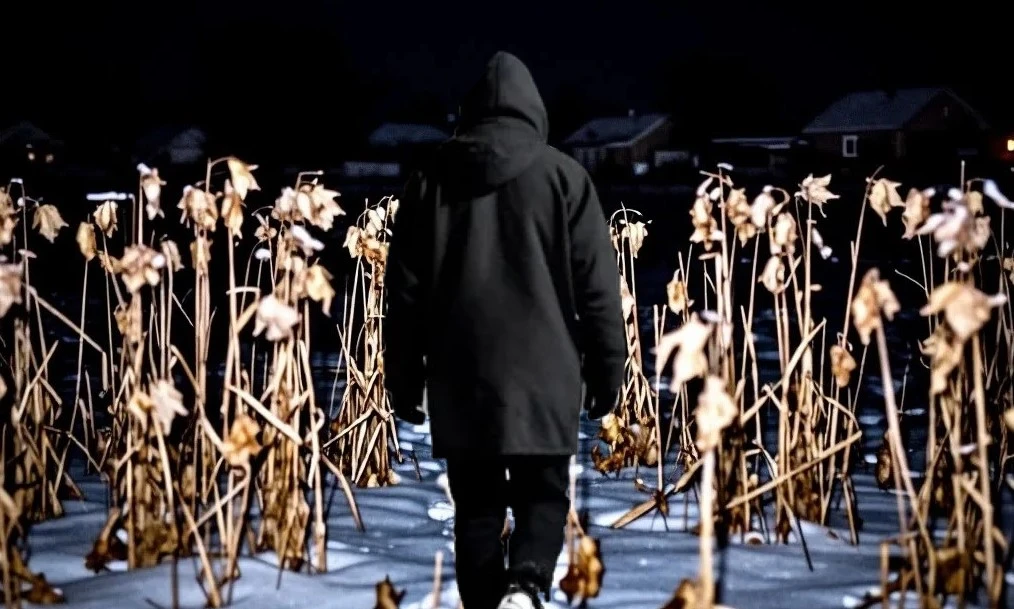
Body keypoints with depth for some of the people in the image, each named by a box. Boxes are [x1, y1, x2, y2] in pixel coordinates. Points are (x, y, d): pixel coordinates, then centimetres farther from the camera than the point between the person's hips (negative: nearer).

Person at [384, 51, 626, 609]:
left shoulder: (432, 179, 6)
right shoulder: (561, 175, 0)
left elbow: (405, 291, 8)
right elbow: (597, 287, -1)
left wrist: (404, 380, 13)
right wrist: (607, 371, 7)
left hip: (460, 379, 2)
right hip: (542, 375, -2)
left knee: (476, 505, 12)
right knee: (543, 494, 9)